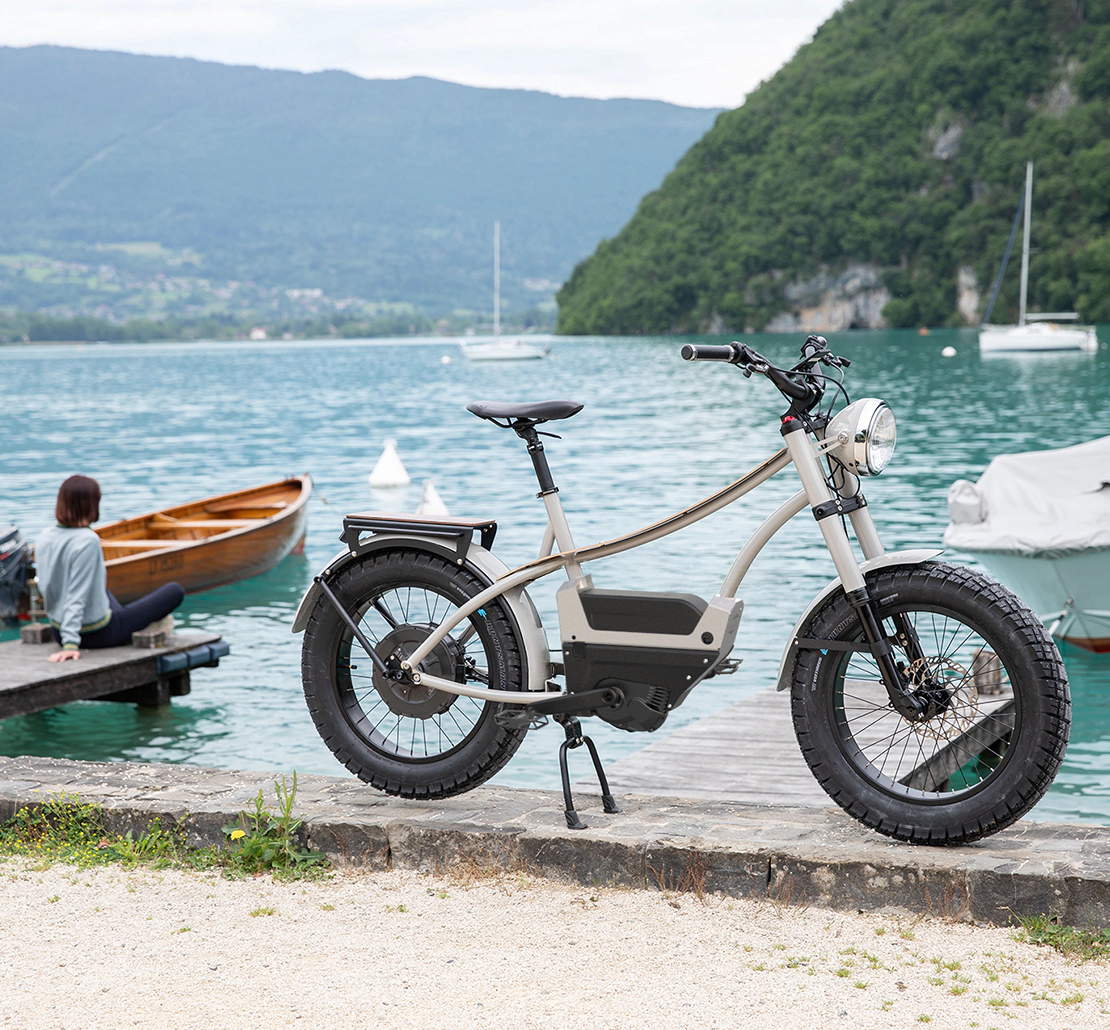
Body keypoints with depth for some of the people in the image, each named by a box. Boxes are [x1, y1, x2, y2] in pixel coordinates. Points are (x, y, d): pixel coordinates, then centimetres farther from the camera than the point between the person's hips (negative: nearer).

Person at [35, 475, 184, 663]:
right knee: (174, 591, 2)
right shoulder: (88, 541, -24)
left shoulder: (43, 538, -2)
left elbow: (45, 588, 9)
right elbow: (77, 596, -27)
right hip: (97, 634, -8)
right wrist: (70, 644, -28)